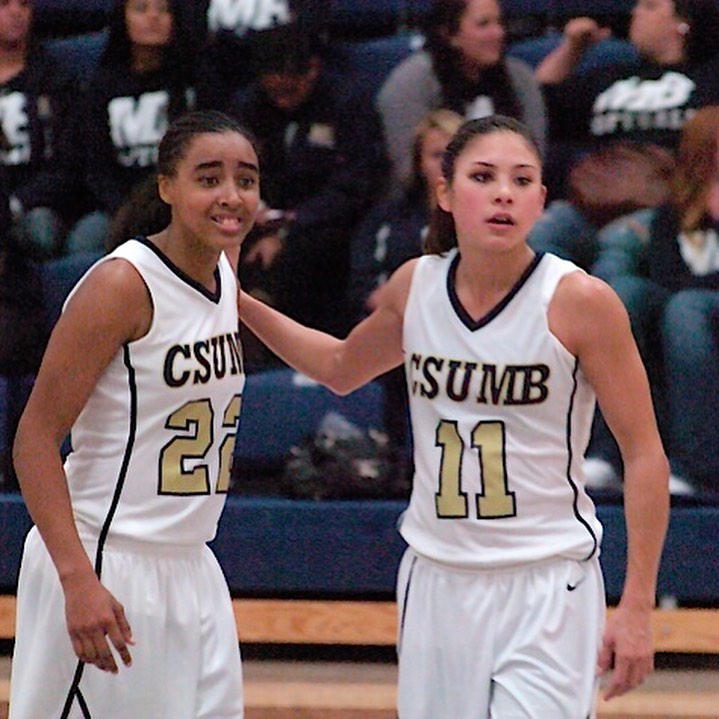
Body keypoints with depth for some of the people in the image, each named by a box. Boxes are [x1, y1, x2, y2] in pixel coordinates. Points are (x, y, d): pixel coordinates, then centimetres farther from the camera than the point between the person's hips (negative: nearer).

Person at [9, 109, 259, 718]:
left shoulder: (226, 277, 8)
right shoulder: (122, 285, -15)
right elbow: (35, 438, -18)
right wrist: (78, 578, -25)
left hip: (190, 570, 8)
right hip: (104, 567, -8)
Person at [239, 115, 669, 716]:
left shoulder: (580, 301, -12)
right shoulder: (416, 286, 2)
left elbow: (644, 453, -8)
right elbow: (341, 368, 24)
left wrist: (637, 606, -11)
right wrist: (241, 304, 14)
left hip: (545, 588, -4)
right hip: (435, 581, 4)